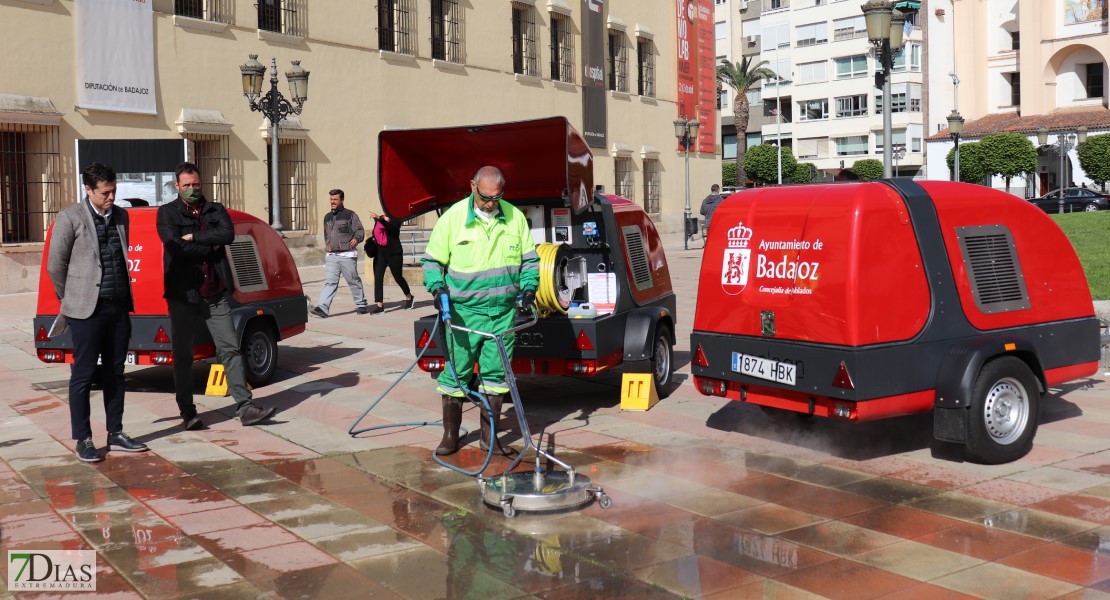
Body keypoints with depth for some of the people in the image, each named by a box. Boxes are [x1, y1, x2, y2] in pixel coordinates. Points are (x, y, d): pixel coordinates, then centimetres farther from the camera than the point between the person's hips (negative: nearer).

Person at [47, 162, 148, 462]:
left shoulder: (121, 216, 11)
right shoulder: (70, 218, -6)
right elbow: (55, 265, -2)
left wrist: (125, 297, 15)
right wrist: (72, 299, 6)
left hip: (119, 307, 6)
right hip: (87, 310, -6)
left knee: (115, 373, 11)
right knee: (83, 375, 0)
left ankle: (116, 435, 20)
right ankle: (83, 441, 8)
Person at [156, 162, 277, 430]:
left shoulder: (215, 209, 12)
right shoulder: (167, 213, 3)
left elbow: (228, 234, -9)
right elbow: (175, 247, -14)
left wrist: (193, 236, -11)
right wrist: (210, 247, -7)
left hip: (216, 293, 2)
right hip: (183, 294, -2)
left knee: (230, 349, -1)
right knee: (182, 356, 5)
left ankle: (245, 407, -1)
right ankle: (187, 414, 14)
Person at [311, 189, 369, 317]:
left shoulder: (350, 215, 1)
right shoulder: (327, 217, 18)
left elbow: (359, 230, -4)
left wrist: (356, 239, -23)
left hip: (347, 255, -4)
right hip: (331, 256, 4)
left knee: (353, 281, 6)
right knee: (330, 282, -7)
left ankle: (361, 304, 22)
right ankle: (322, 308, -17)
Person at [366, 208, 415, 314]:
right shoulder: (379, 218, 14)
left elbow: (392, 227, -25)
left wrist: (380, 219, -34)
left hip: (393, 252, -5)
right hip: (380, 251, 5)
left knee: (398, 277, 5)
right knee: (378, 277, -6)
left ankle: (409, 297, 29)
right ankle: (379, 304, -7)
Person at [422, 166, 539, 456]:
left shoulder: (515, 217, 4)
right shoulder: (453, 217, -4)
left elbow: (530, 259, 14)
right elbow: (432, 261, 2)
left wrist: (528, 288, -1)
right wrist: (438, 288, -14)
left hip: (504, 312, 2)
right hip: (464, 312, -2)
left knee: (495, 372, 6)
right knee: (457, 371, 1)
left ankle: (489, 434, 17)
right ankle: (450, 434, 14)